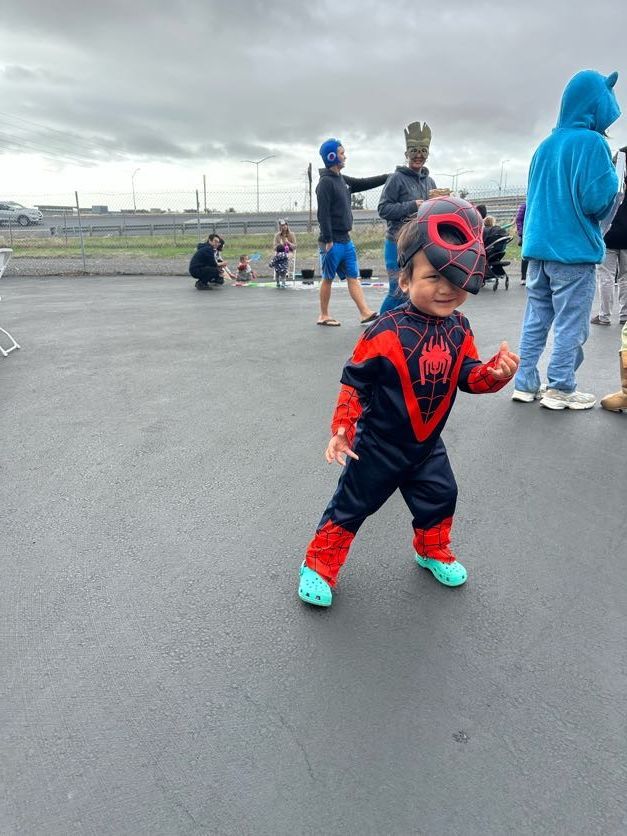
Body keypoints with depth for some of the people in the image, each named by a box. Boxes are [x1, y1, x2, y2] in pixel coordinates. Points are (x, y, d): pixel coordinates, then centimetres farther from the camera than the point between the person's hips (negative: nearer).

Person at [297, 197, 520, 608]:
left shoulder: (458, 329, -5)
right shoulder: (387, 332, -23)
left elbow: (468, 375, 1)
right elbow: (355, 381, -17)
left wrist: (495, 372, -20)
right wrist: (343, 427, -22)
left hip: (427, 442, 6)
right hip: (380, 443, -5)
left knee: (440, 497, 20)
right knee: (352, 505, 5)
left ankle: (433, 551, 47)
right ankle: (319, 564, 23)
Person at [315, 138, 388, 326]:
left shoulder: (343, 180, 15)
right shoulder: (325, 182, -12)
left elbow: (365, 183, 23)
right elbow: (323, 214, -17)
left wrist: (389, 177, 19)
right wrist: (327, 240, -21)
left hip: (346, 240, 8)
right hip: (332, 242, -8)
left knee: (353, 277, 3)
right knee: (328, 278, 2)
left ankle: (366, 314, 1)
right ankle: (324, 316, 13)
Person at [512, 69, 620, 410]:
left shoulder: (545, 145, 14)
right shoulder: (591, 142, -9)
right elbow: (598, 200, -14)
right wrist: (612, 175, 3)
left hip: (538, 246, 7)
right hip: (573, 249, -7)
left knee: (535, 319, 9)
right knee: (570, 323, 0)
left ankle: (526, 383, 13)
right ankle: (561, 390, 6)